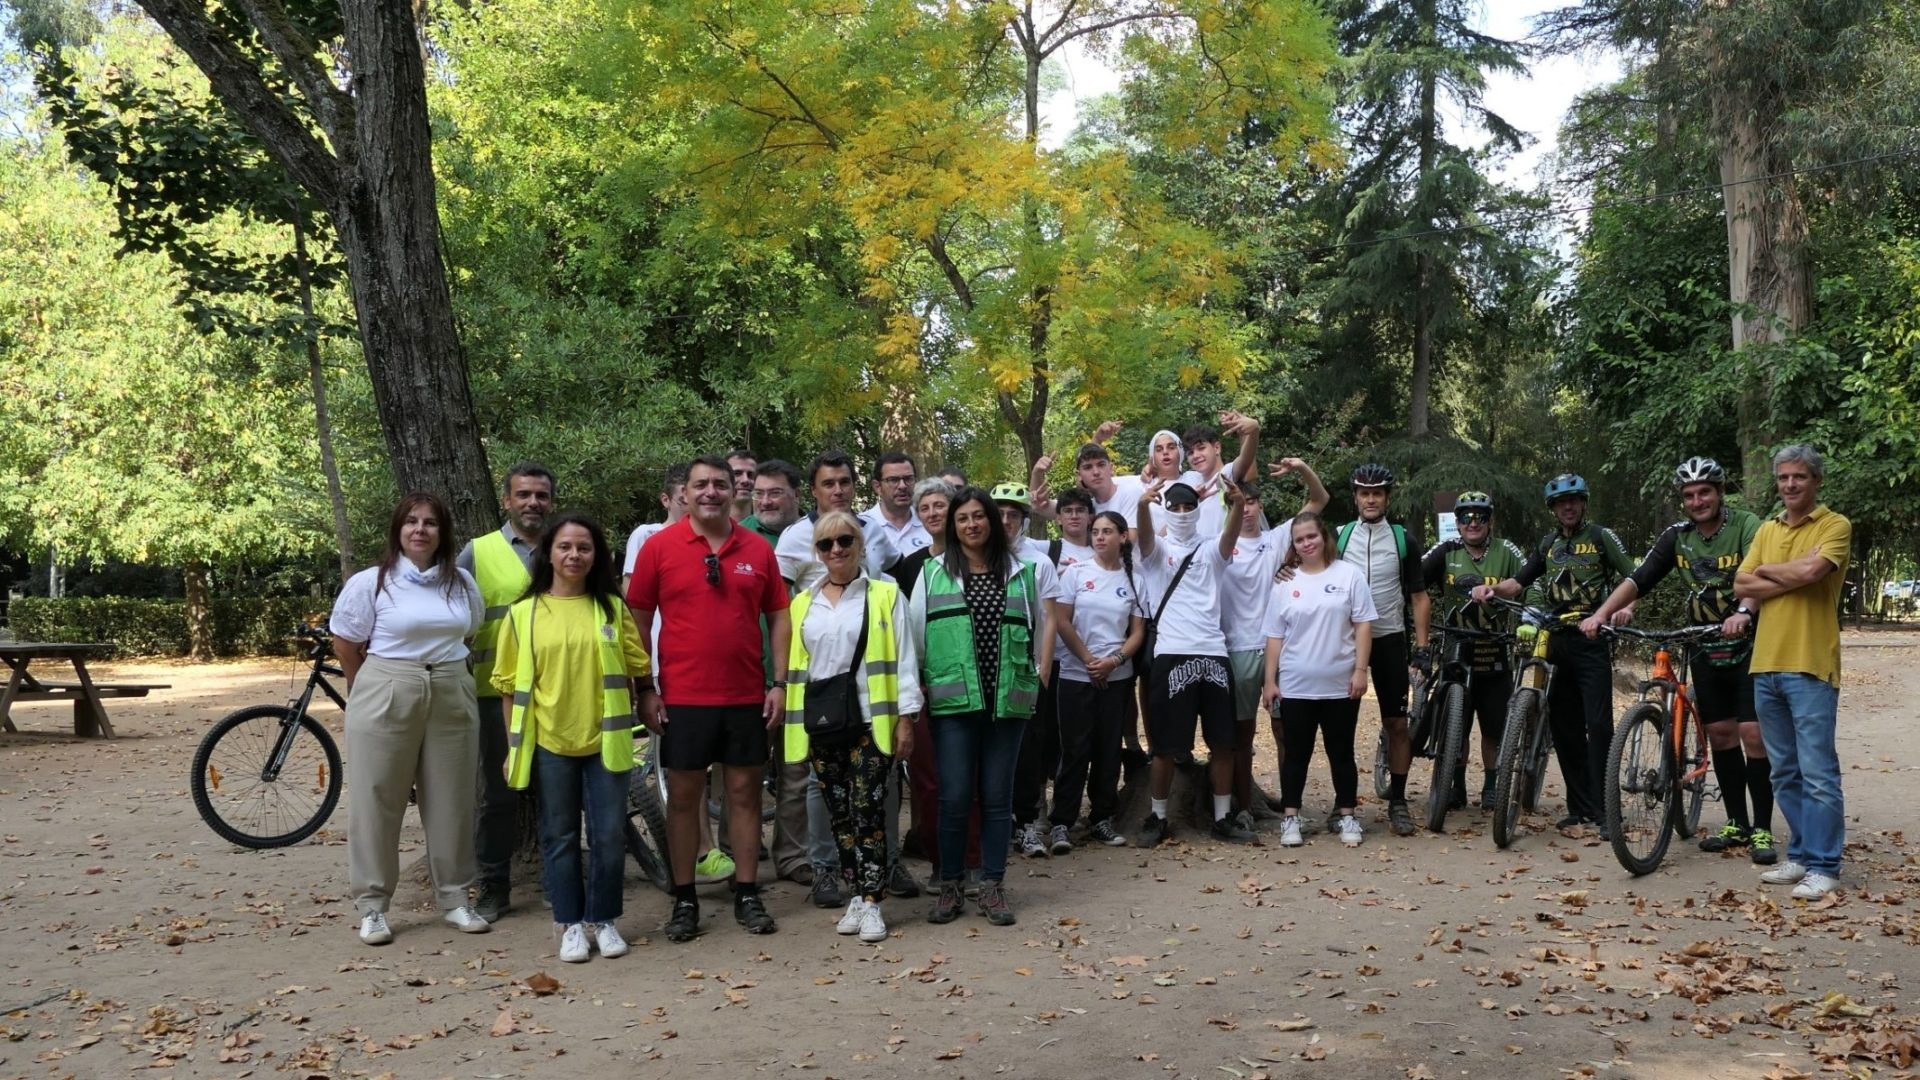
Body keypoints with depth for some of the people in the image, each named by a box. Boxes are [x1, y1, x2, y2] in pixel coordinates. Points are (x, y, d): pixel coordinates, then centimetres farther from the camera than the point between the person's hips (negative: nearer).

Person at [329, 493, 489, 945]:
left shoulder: (462, 582, 7)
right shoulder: (370, 583, -3)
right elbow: (346, 647, 3)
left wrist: (446, 676, 13)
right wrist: (373, 693, 9)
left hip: (453, 699, 3)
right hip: (386, 699, -3)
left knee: (451, 801, 8)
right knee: (377, 802, 2)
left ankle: (454, 897, 20)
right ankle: (372, 905, 13)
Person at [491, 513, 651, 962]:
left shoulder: (612, 608, 4)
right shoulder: (524, 613, 1)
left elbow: (639, 668, 9)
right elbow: (510, 685, 3)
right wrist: (513, 747, 1)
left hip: (605, 740, 1)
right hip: (550, 743, -1)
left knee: (609, 834, 3)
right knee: (560, 837, 8)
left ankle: (603, 920, 19)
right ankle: (570, 923, 19)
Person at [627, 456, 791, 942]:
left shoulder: (757, 548, 3)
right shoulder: (660, 546, -2)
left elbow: (777, 617, 8)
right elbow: (638, 621, 1)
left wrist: (779, 683, 1)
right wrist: (644, 690, -3)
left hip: (746, 697, 2)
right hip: (682, 697, -1)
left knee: (745, 792, 8)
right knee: (683, 796, 6)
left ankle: (747, 896, 18)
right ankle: (684, 900, 17)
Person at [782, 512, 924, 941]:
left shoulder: (885, 595, 1)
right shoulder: (803, 603, 13)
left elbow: (903, 660, -2)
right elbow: (794, 665, 14)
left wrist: (906, 717, -7)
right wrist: (797, 723, 9)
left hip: (870, 720, -4)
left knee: (868, 811, -6)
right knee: (839, 813, 8)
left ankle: (871, 902, 1)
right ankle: (857, 894, 19)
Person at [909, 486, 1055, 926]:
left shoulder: (1022, 573, 8)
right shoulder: (932, 573, 4)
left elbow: (1039, 629, 15)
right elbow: (916, 633, 5)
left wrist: (1032, 679, 13)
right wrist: (923, 685, 3)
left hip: (1007, 702, 2)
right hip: (953, 702, -1)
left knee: (997, 796, 6)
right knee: (954, 797, -2)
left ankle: (992, 887, 14)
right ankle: (949, 888, 11)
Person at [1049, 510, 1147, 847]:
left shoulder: (1133, 580, 6)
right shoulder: (1076, 572, 0)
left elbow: (1138, 632, 5)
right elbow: (1062, 622, -4)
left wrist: (1113, 660, -11)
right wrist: (1089, 660, -9)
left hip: (1117, 677, 2)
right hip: (1075, 676, -2)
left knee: (1109, 750, 7)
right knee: (1075, 750, -3)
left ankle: (1102, 820, 17)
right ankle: (1060, 823, 1)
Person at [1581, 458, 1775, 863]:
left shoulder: (1747, 526, -14)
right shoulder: (1677, 536, 0)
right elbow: (1640, 578, -7)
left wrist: (1743, 613, -50)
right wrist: (1602, 612, -22)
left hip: (1749, 644, -5)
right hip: (1706, 648, 5)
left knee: (1752, 733, -8)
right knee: (1720, 733, 8)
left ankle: (1762, 829, 1)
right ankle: (1737, 823, 18)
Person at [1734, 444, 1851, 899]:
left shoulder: (1835, 526, -2)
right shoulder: (1767, 530, 16)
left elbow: (1811, 570, -20)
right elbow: (1742, 586, 5)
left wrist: (1767, 571, -2)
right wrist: (1793, 579, -8)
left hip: (1811, 666, -6)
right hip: (1765, 664, 7)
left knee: (1817, 773, -5)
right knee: (1785, 773, 13)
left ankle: (1824, 867, 2)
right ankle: (1801, 855, 22)